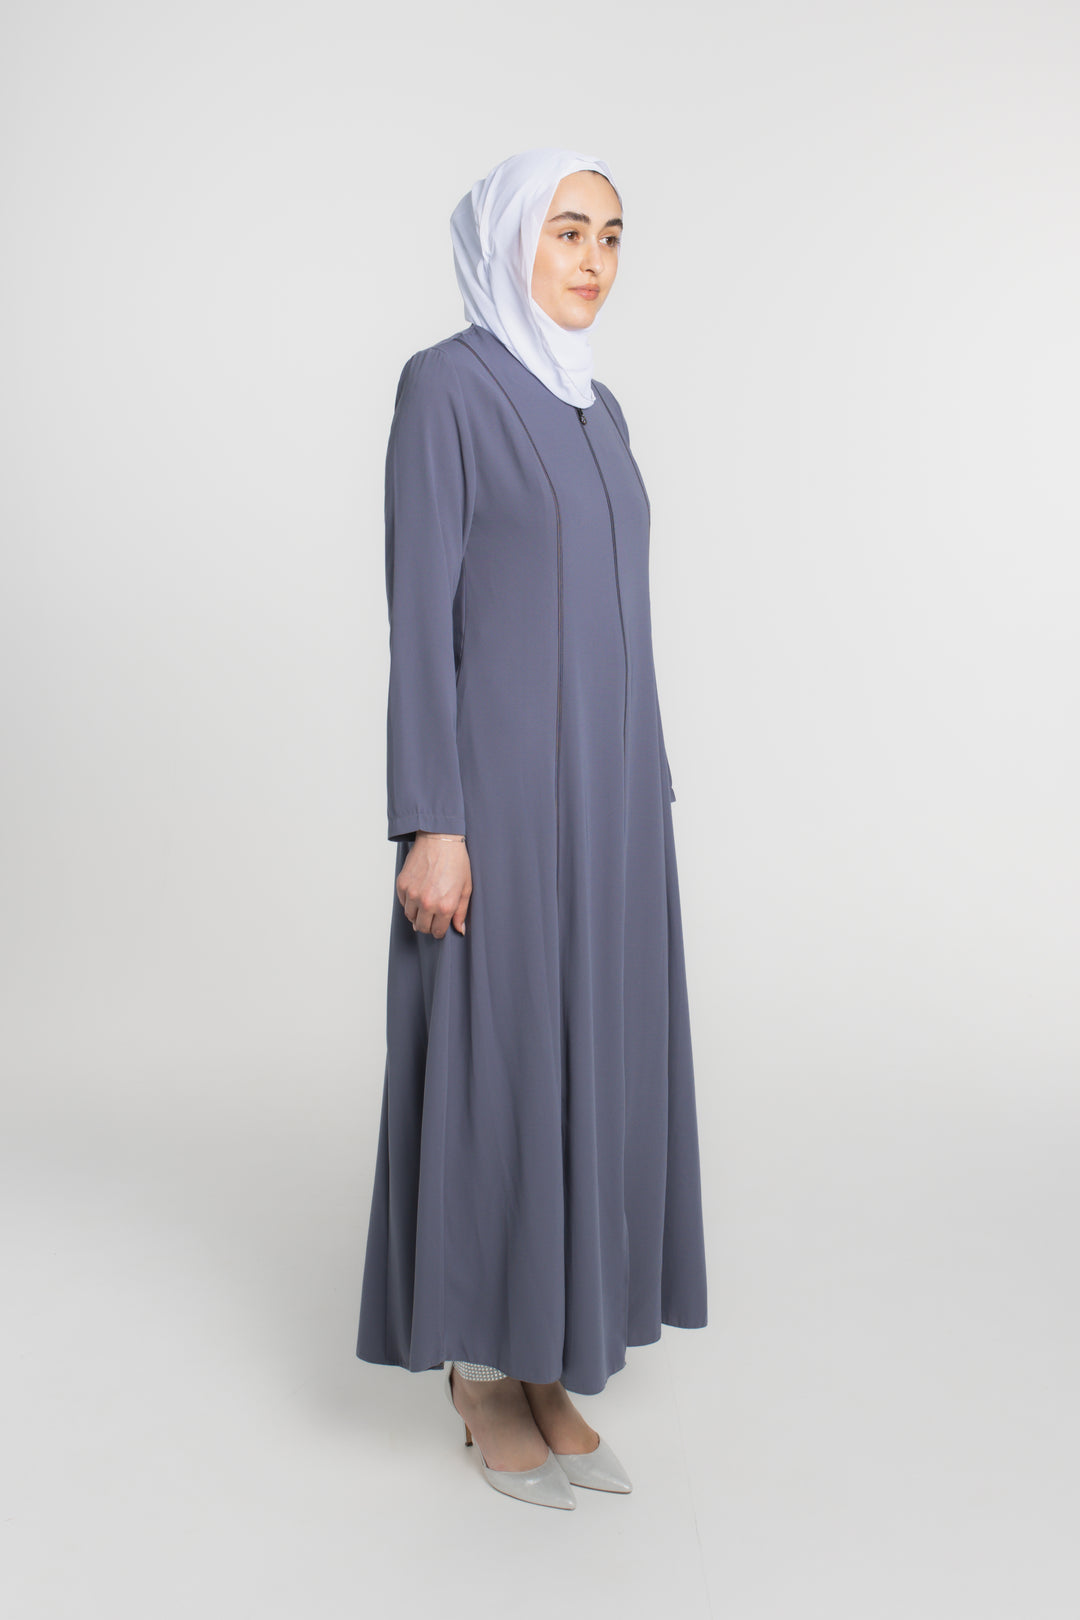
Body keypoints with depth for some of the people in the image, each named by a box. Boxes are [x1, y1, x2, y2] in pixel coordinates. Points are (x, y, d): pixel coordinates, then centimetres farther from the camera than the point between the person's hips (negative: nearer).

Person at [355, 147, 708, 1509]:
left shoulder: (593, 409, 17)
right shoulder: (444, 386, -6)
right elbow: (418, 611, -12)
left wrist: (647, 793, 17)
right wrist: (431, 823, -17)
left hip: (602, 783, 8)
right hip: (503, 779, -8)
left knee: (589, 1058, 10)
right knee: (492, 1062, 0)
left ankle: (546, 1367, 23)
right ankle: (479, 1367, 18)